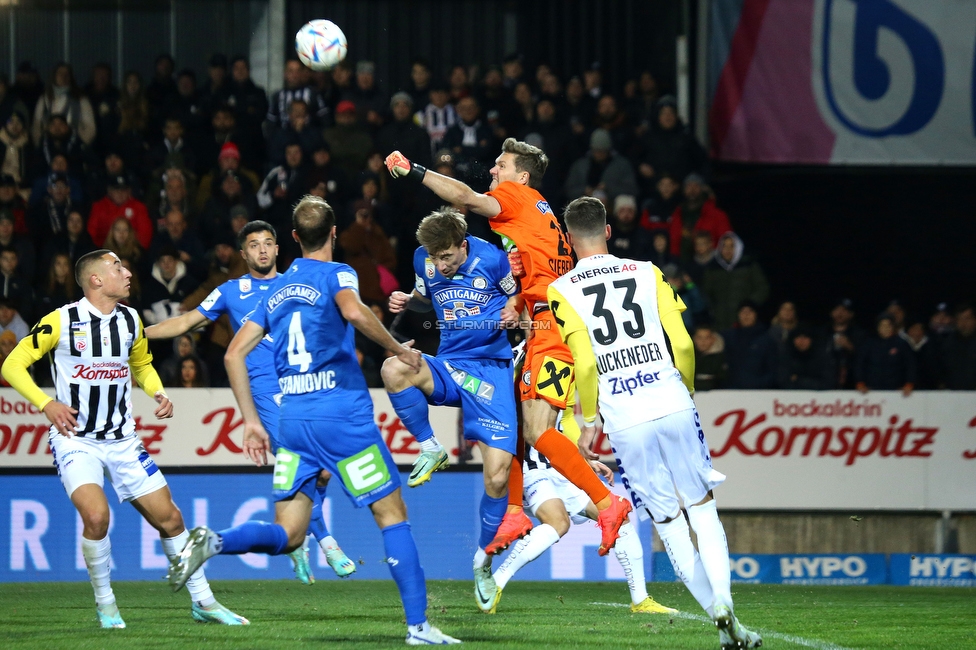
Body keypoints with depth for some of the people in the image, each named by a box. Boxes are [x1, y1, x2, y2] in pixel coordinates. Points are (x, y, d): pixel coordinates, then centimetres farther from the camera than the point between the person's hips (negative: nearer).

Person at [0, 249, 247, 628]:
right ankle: (105, 604, -5)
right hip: (75, 438, -5)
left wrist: (158, 394, 4)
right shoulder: (61, 321, -12)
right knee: (96, 515, -26)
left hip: (122, 440, 5)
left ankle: (203, 602, 17)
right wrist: (46, 404, -21)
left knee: (169, 518, 2)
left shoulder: (130, 321, 5)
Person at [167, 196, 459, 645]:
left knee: (286, 536, 4)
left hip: (292, 418, 5)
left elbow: (235, 352, 16)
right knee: (392, 514, 5)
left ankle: (213, 542, -23)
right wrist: (397, 348, -10)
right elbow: (353, 311, -24)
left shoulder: (277, 289, 18)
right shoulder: (335, 274, 0)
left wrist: (251, 421, 17)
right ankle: (418, 625, 0)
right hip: (343, 413, -5)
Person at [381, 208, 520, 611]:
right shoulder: (424, 260, 0)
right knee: (394, 369, -33)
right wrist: (407, 301, -1)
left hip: (492, 369, -3)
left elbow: (517, 294, 8)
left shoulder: (491, 260, -10)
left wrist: (513, 310, -15)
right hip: (449, 366, 3)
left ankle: (483, 559, 11)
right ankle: (430, 450, -9)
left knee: (498, 475, -12)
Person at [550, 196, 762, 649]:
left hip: (624, 422, -1)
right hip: (673, 405, 1)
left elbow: (585, 363, -7)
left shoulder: (561, 292, 1)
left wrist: (589, 421, 6)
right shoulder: (647, 273, 7)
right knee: (702, 505, 10)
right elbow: (682, 344, 2)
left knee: (667, 520, 7)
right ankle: (723, 601, -10)